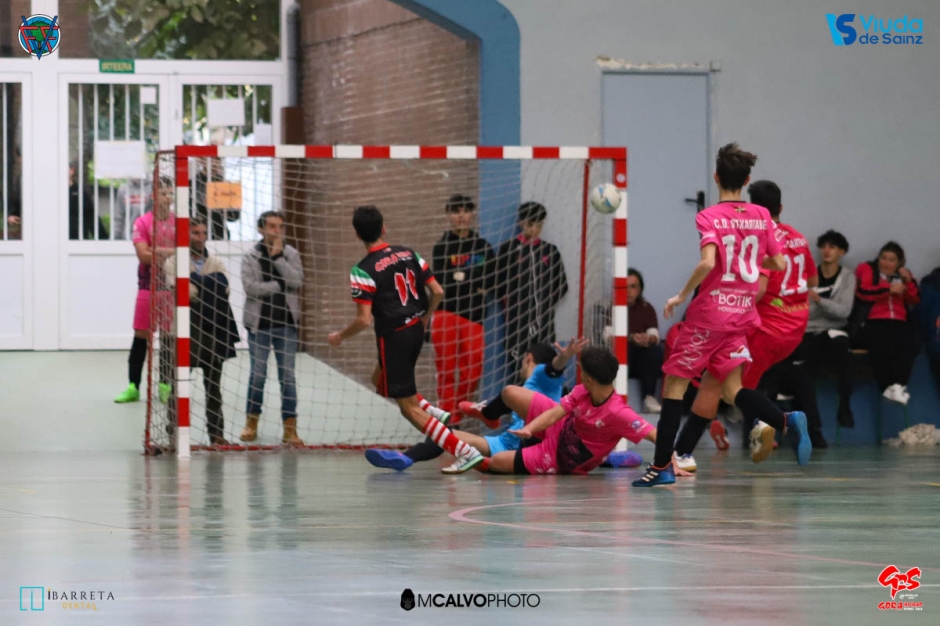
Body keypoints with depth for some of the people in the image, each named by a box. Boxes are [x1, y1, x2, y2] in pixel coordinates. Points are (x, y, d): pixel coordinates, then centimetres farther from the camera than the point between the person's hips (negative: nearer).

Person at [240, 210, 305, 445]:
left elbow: (296, 281, -13)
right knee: (258, 375, 4)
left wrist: (277, 256, -14)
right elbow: (251, 287, -15)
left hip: (286, 324, 1)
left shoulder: (290, 254, 3)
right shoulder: (251, 257, -2)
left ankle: (290, 428, 2)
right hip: (259, 324, -1)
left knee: (288, 377, 0)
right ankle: (252, 423, 19)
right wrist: (279, 287, -13)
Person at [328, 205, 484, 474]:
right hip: (415, 330, 7)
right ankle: (437, 415, 16)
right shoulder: (408, 254, 2)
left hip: (393, 337, -7)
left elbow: (364, 319, -20)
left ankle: (465, 452, -10)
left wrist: (339, 337, -2)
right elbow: (437, 292, 2)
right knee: (381, 381, 30)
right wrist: (425, 318, 22)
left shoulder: (363, 270, -16)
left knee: (410, 409, -1)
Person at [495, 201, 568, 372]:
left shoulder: (550, 251, 12)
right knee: (517, 365, -7)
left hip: (544, 319, 3)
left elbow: (562, 284, 15)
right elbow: (499, 283, 1)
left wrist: (547, 304, 5)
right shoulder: (508, 249, 3)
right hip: (518, 319, -3)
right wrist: (510, 307, -5)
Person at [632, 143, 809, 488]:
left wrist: (681, 296, -11)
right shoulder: (761, 216, 5)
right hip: (743, 313, 5)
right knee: (731, 388, 7)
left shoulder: (709, 217, -10)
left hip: (710, 310, -5)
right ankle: (786, 420, -19)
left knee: (675, 382, 3)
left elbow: (708, 262, -24)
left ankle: (661, 466, 1)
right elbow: (778, 263, 8)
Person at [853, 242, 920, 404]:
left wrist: (909, 281, 0)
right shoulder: (867, 269, 14)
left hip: (898, 322, 3)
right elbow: (862, 292, -5)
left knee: (909, 344, -33)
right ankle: (888, 386, -38)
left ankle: (899, 385, -43)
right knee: (881, 342, -39)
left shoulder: (903, 275, 25)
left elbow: (914, 300, 15)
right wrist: (889, 289, -11)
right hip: (872, 321, -3)